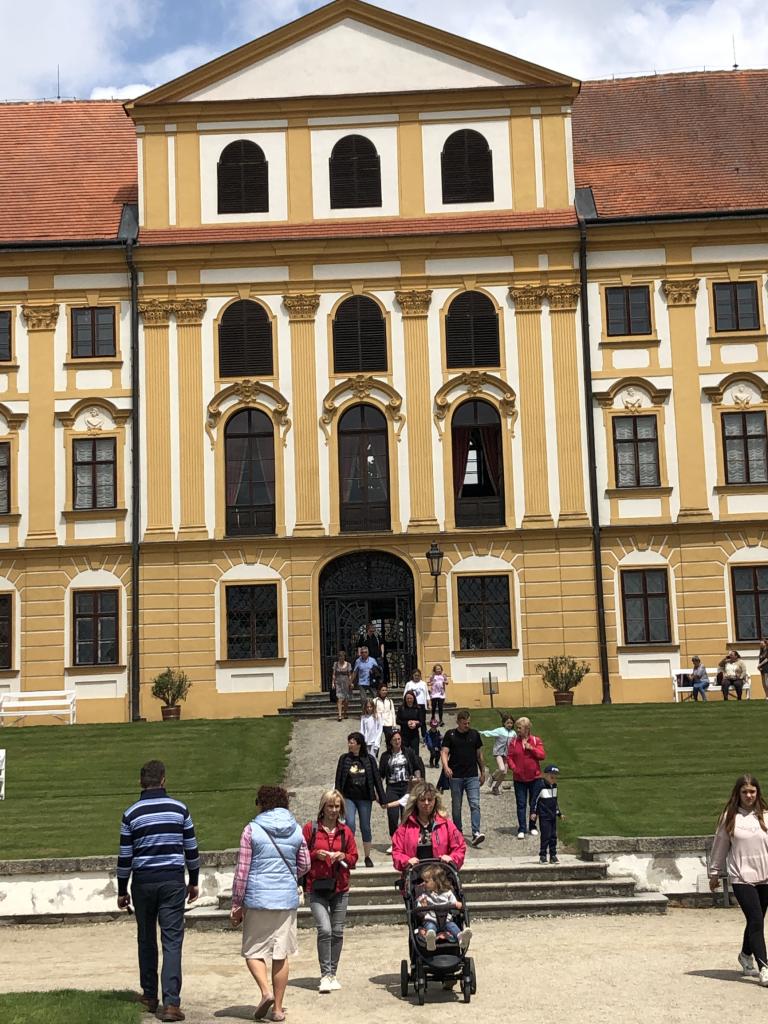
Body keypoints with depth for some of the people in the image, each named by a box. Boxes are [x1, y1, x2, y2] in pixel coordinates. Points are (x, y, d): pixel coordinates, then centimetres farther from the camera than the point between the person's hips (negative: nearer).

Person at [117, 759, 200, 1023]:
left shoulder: (131, 814, -2)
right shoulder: (179, 809, 0)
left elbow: (125, 856, 0)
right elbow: (191, 849, 4)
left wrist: (122, 890, 10)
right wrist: (194, 881, 16)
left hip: (143, 882, 1)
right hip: (173, 882, -1)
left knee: (147, 940, 16)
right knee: (172, 941, -2)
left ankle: (150, 996, 26)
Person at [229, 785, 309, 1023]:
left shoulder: (252, 830, -5)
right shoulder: (296, 830, 5)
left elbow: (242, 870, -5)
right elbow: (304, 865, 14)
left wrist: (236, 905, 1)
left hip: (258, 899, -3)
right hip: (287, 899, 3)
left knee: (253, 951, 10)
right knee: (281, 954, 9)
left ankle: (266, 991, -11)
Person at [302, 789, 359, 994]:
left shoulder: (345, 831, 8)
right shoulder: (310, 828, -1)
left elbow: (354, 858, 13)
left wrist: (343, 856, -8)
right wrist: (316, 854, -15)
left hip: (340, 887, 4)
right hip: (317, 888, -3)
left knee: (337, 932, 8)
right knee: (324, 929, -16)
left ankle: (333, 973, 21)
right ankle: (325, 975, -8)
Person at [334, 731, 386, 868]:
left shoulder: (369, 760, 1)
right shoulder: (344, 759, 3)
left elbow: (377, 779, 3)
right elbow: (338, 780, 4)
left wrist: (382, 799, 1)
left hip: (364, 798, 0)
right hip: (349, 797, 0)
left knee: (366, 827, 6)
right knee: (350, 824, -16)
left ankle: (367, 857, 18)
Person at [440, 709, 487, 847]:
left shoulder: (474, 734, 7)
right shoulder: (450, 735, 1)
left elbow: (479, 754, 14)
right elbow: (444, 752, -6)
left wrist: (483, 772, 14)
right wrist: (446, 766, -25)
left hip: (472, 776, 1)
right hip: (456, 776, -1)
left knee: (475, 804, -11)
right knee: (456, 806, 9)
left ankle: (476, 833, -18)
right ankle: (457, 832, 21)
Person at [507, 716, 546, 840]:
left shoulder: (536, 741, 0)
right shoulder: (514, 742, 2)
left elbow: (542, 756, -6)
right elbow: (509, 757, 1)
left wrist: (531, 748, -17)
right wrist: (513, 767, -15)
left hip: (535, 777, 0)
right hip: (519, 778, 0)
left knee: (534, 803, 8)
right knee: (521, 804, -1)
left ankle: (532, 827, 23)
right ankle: (521, 829, 0)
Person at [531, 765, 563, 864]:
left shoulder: (554, 787, 10)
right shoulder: (541, 787, -11)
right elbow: (535, 800, -9)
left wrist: (559, 813, 25)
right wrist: (533, 812, -15)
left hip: (553, 816, 7)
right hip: (544, 816, -7)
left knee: (553, 836, 6)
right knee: (545, 836, -8)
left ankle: (553, 856, 12)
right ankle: (542, 856, -2)